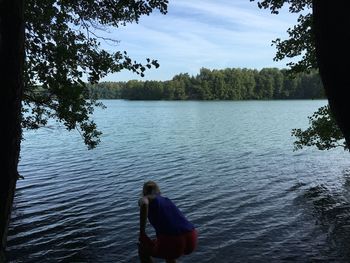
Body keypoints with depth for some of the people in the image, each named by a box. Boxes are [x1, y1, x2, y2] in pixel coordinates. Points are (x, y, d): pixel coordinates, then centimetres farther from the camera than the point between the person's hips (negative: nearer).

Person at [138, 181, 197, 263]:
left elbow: (144, 204, -15)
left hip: (172, 243, -6)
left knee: (142, 248, 27)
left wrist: (142, 233, -4)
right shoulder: (167, 200, 30)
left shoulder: (143, 199, 12)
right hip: (191, 240, 6)